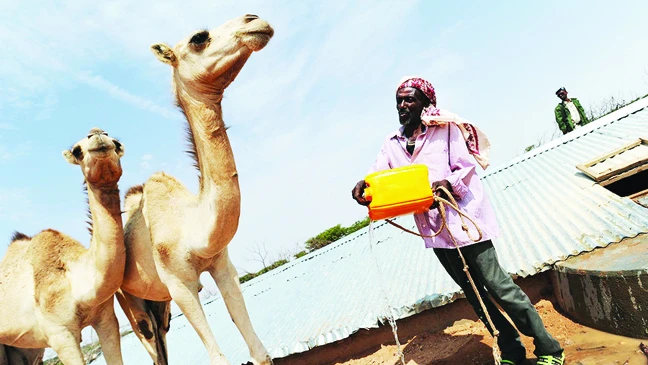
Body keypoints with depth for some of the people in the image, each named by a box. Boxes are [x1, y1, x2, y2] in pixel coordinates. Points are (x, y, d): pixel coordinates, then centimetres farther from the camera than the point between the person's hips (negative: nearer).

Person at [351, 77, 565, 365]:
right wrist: (363, 184, -23)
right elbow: (379, 172, -1)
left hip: (462, 218, -5)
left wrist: (447, 184, -30)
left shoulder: (446, 128, -2)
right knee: (474, 293, 13)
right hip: (434, 228, 6)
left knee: (496, 284, -4)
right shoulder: (392, 142, 11)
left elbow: (466, 166, -10)